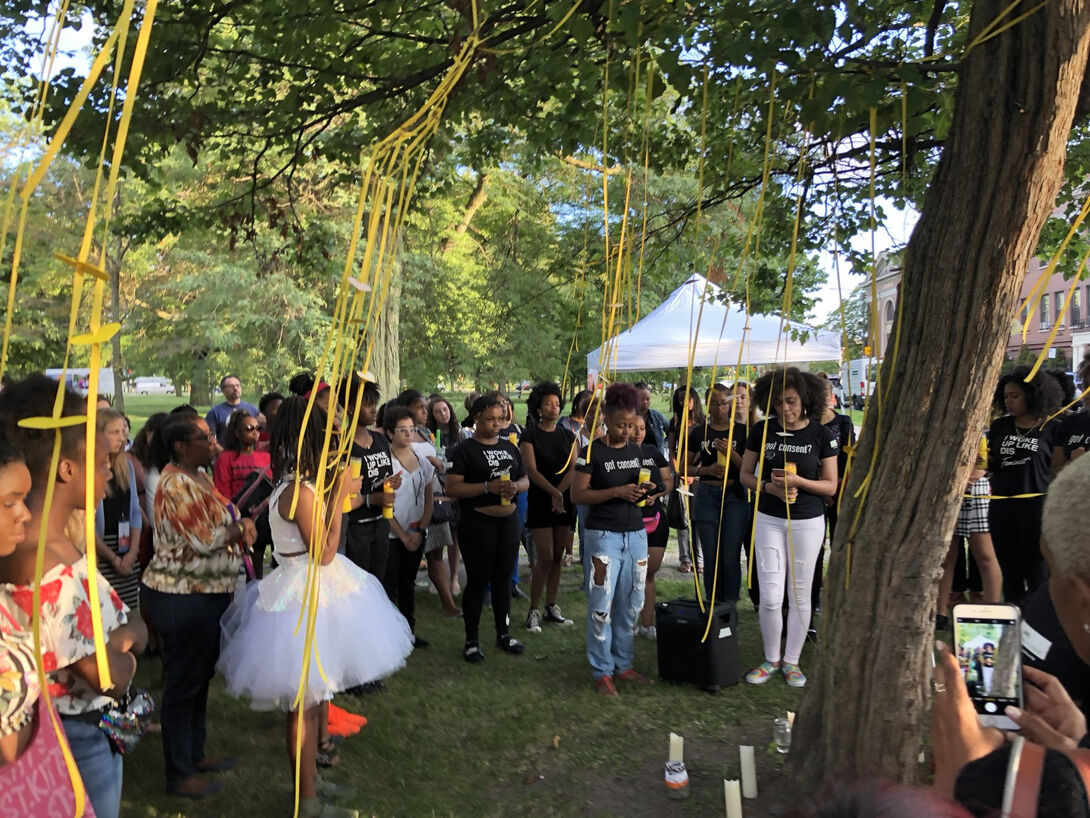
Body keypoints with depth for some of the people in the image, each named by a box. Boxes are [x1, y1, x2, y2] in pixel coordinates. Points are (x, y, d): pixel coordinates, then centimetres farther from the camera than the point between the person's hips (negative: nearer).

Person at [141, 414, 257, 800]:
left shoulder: (198, 476, 9)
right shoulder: (176, 484, -20)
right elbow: (204, 540, -24)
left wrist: (240, 527, 2)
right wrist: (241, 528, -9)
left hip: (208, 593, 10)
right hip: (183, 597, -9)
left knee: (201, 677, 20)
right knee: (183, 682, 4)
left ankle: (195, 754, 37)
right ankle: (179, 775, 19)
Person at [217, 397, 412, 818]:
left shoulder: (297, 485, 6)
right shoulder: (301, 491, -23)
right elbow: (324, 552, -23)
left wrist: (340, 492, 10)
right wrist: (338, 495, -21)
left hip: (312, 593, 10)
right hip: (306, 597, -10)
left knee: (312, 697, 21)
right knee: (305, 703, 4)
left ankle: (310, 778, 37)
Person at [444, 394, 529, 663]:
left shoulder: (509, 447, 12)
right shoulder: (465, 450, -7)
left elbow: (526, 480, 17)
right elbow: (452, 488, -15)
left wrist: (515, 486, -7)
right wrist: (488, 487, -22)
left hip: (508, 520, 5)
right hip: (477, 522, -5)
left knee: (503, 579, 14)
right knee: (477, 581, 2)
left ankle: (503, 634, 28)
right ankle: (472, 641, 15)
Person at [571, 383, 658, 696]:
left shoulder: (636, 452, 10)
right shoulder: (592, 452, -7)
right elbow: (578, 494, -10)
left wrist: (645, 491, -1)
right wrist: (617, 491, -18)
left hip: (636, 534, 6)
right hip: (604, 535, -6)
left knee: (630, 605, 10)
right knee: (601, 606, -3)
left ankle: (623, 665, 23)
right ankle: (602, 672, 9)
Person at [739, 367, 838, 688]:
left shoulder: (822, 435, -5)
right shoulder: (762, 431, -1)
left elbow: (831, 486, -3)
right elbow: (746, 475, 5)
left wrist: (798, 481, -19)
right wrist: (771, 487, -14)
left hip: (807, 522, -1)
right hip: (769, 520, 1)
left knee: (800, 595, 7)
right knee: (770, 597, -1)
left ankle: (791, 661, 24)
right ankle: (770, 660, 19)